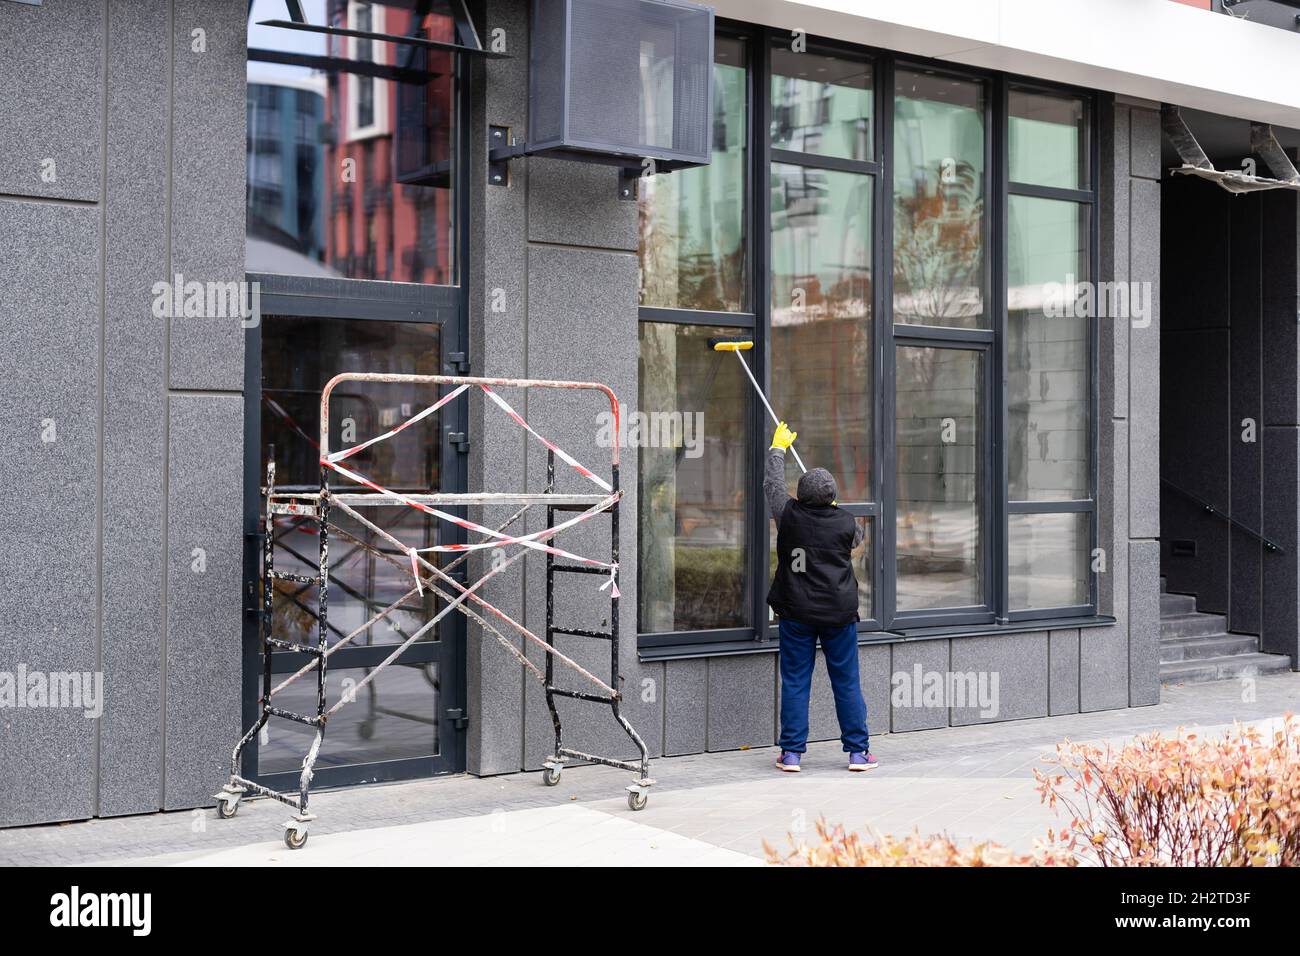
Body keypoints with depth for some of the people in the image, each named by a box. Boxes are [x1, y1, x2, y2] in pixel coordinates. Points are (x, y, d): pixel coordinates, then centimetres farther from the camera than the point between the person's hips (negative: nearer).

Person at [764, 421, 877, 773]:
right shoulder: (845, 523, -7)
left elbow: (772, 483, 12)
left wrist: (778, 447, 28)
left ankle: (791, 753, 6)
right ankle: (858, 751, 12)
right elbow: (858, 537, 18)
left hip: (796, 612, 0)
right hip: (839, 613, 0)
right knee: (846, 683, 7)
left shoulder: (789, 516, -6)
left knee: (795, 682, 5)